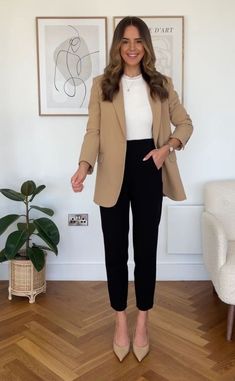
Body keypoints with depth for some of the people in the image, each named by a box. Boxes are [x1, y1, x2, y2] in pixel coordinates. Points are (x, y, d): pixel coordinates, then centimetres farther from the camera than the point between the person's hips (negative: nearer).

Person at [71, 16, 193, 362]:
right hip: (115, 173, -1)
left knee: (146, 249, 7)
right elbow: (93, 132, -4)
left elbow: (185, 123, 12)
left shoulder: (162, 84, 5)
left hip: (149, 171, 1)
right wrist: (84, 165, -21)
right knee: (115, 250, 6)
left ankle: (142, 322, 25)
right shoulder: (102, 85, 1)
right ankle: (121, 321, 26)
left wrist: (168, 147, -7)